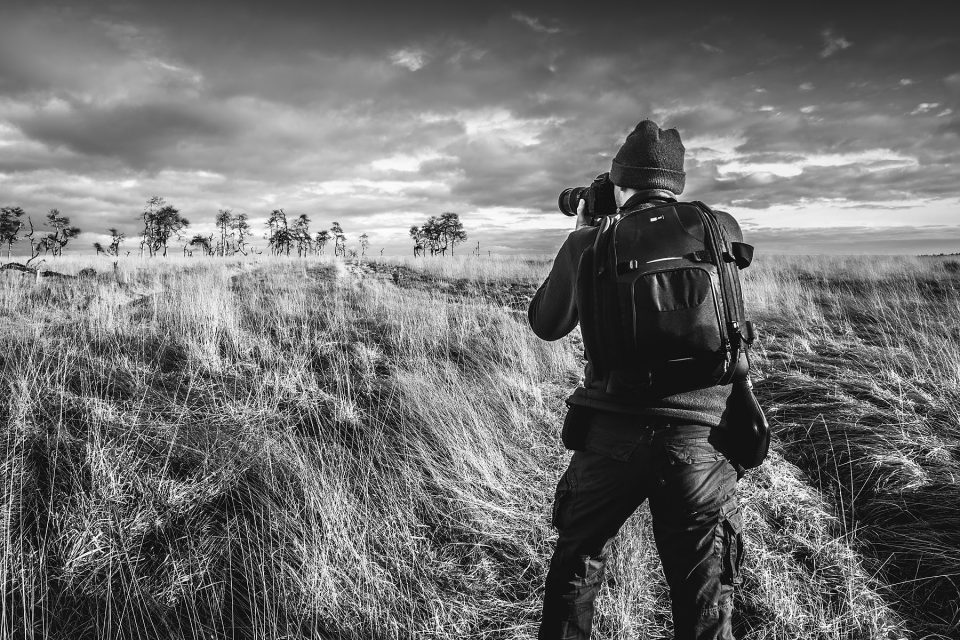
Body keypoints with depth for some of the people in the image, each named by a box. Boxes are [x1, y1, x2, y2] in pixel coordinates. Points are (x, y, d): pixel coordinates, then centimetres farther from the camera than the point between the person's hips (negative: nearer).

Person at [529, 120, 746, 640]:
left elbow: (545, 324, 14)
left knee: (573, 577, 22)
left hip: (609, 438, 0)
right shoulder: (722, 231, 3)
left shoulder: (589, 243, 0)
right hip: (699, 441, 1)